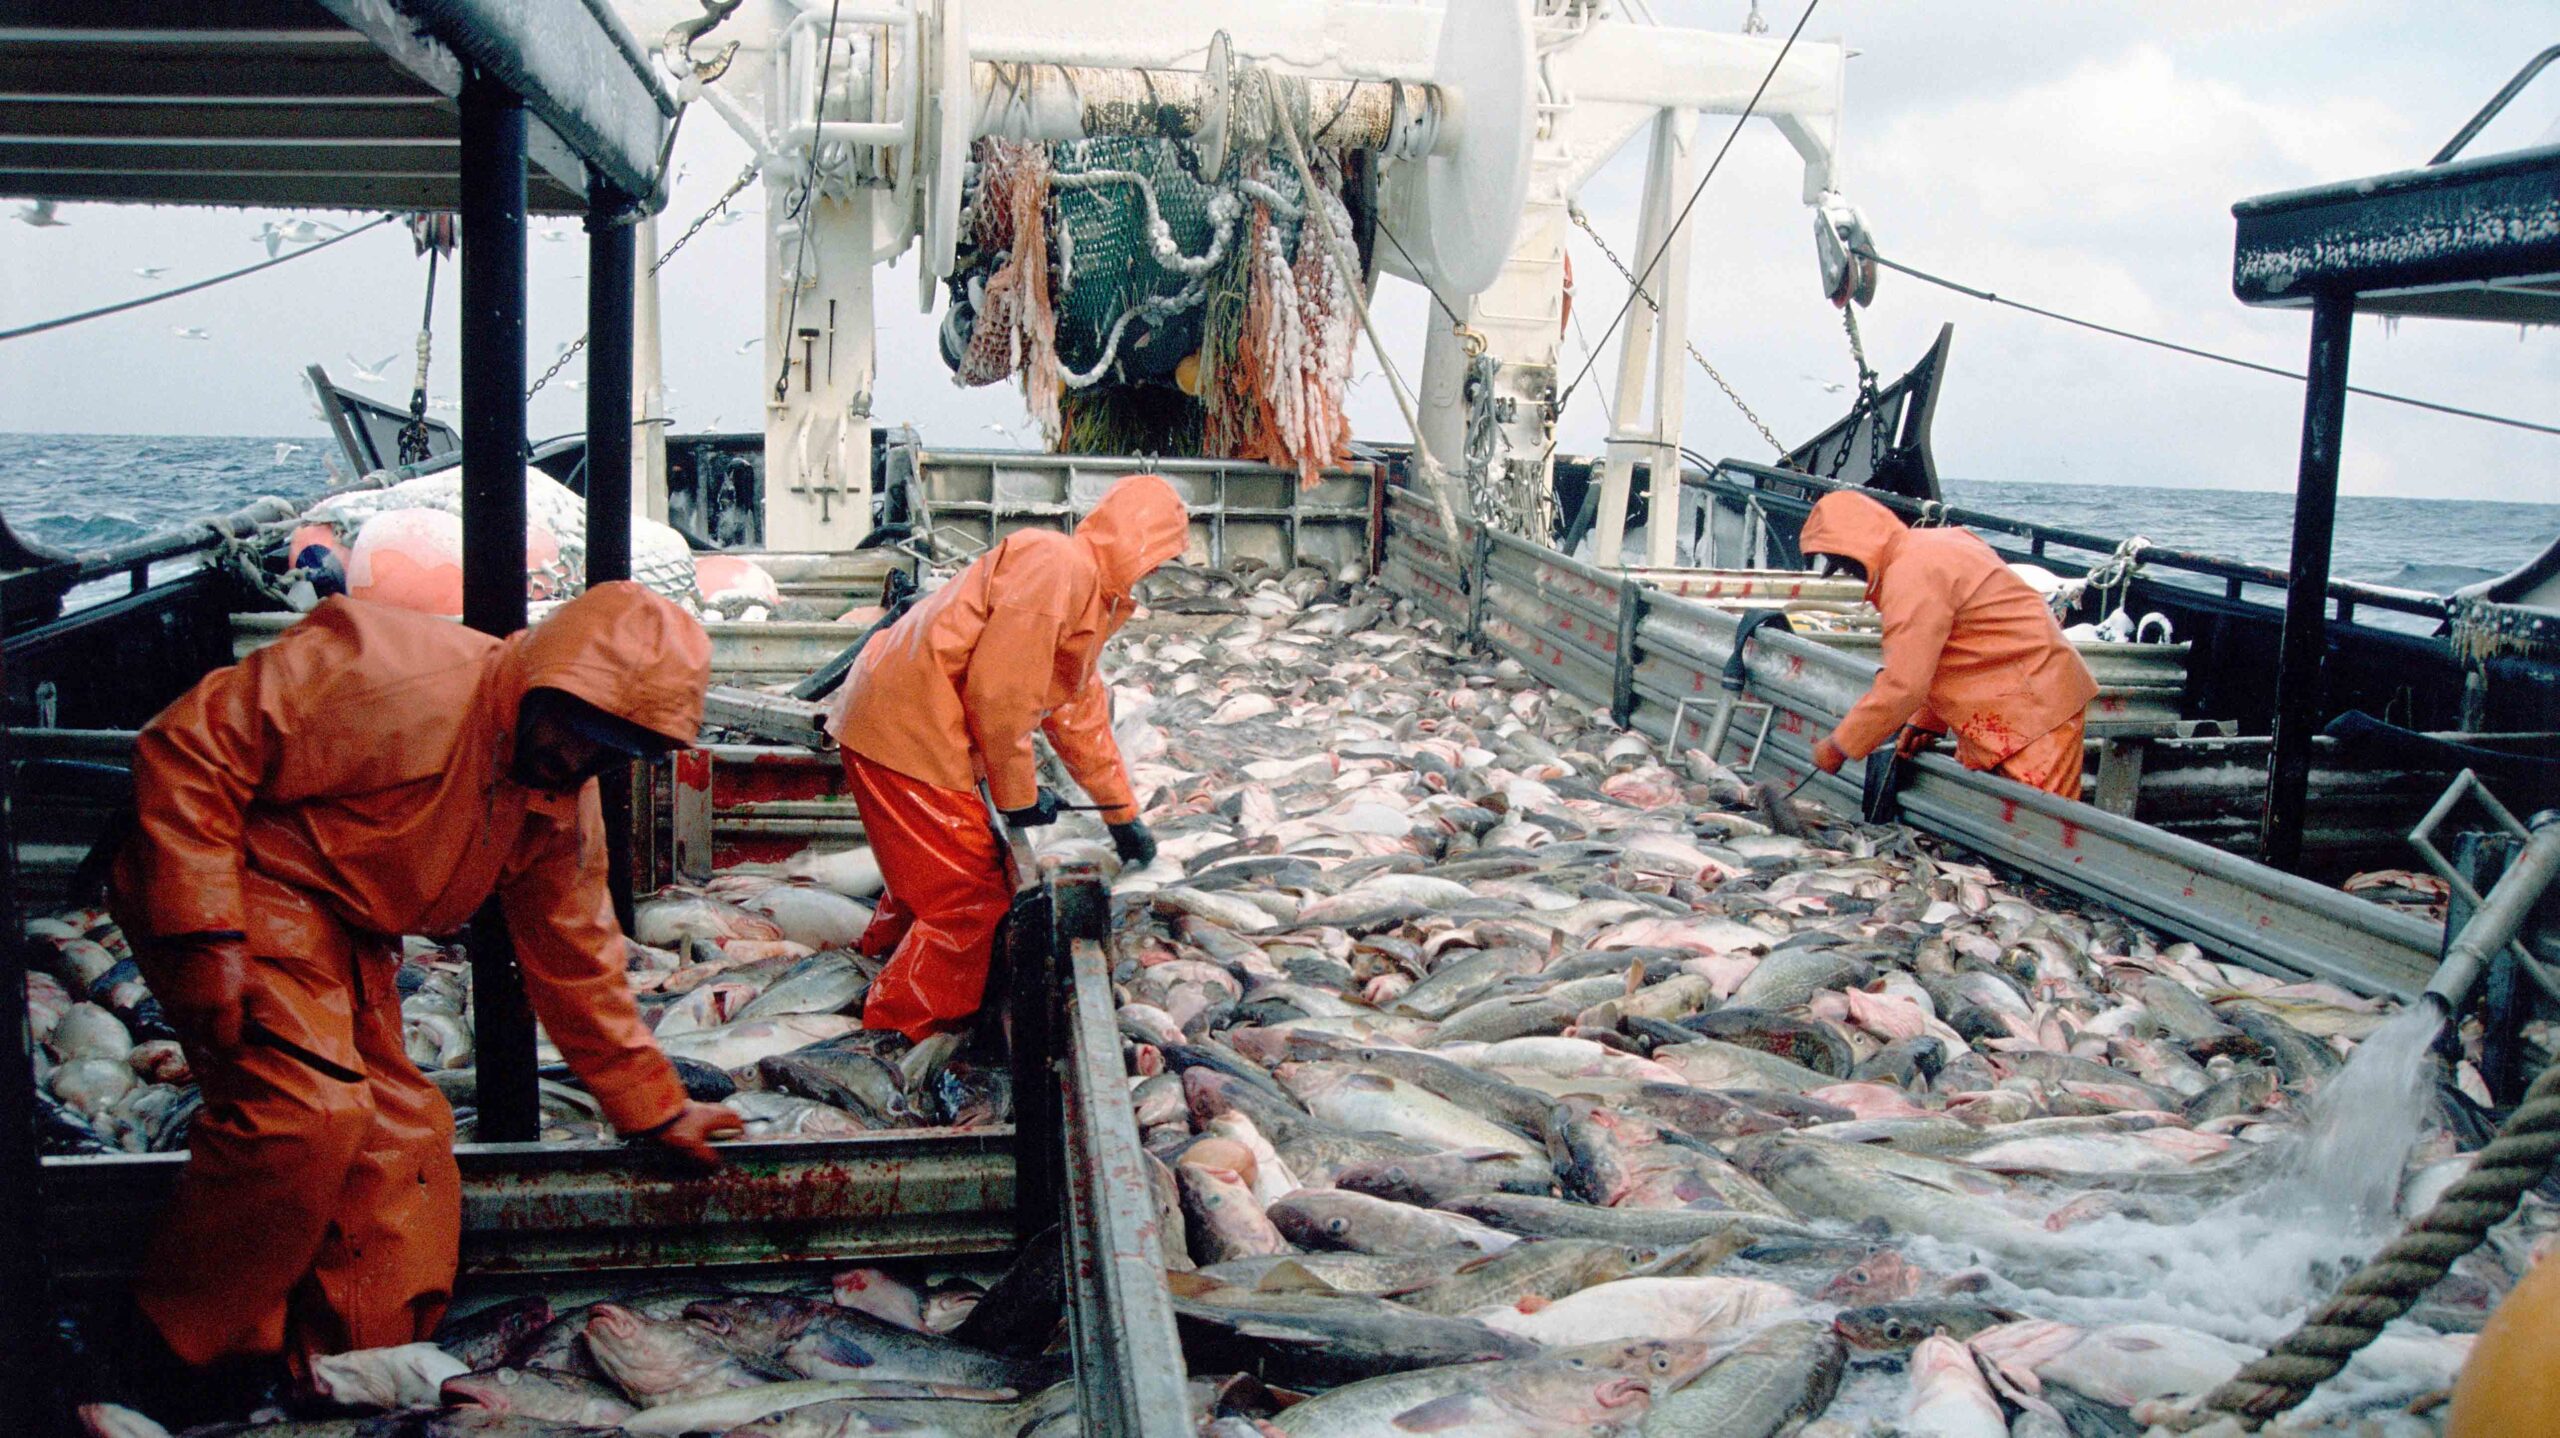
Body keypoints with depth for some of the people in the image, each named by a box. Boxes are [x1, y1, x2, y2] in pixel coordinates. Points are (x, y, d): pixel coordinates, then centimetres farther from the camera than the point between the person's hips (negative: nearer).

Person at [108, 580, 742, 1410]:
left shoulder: (562, 809, 1)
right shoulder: (393, 674, -25)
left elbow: (574, 958, 11)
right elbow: (189, 750, -24)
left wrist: (652, 1106, 13)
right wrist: (203, 936, -28)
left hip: (348, 944, 8)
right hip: (235, 893, -8)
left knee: (403, 1142, 3)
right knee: (305, 1113, -24)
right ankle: (187, 1369, -4)